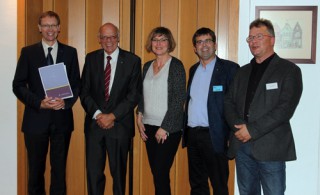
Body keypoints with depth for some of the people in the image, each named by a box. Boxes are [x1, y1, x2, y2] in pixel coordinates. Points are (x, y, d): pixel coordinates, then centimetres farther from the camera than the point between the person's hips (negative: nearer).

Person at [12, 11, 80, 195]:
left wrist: (66, 102, -13)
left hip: (62, 118, 1)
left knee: (59, 167, 8)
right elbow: (18, 85, -1)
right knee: (36, 168, 10)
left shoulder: (70, 52, 5)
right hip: (36, 118, 0)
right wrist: (39, 103, -15)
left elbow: (76, 84, 5)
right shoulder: (28, 52, 2)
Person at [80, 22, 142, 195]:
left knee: (119, 172, 10)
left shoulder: (132, 61, -2)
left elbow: (134, 95, -6)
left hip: (120, 124, -2)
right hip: (94, 123, 2)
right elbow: (84, 91, 4)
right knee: (93, 171, 4)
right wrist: (98, 114, -10)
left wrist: (112, 116, -12)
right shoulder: (91, 58, 6)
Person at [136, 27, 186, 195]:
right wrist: (139, 118, 4)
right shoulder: (147, 66, 12)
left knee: (161, 174, -6)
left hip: (168, 129, -6)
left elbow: (179, 99, -11)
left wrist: (165, 127, -13)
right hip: (149, 126, 6)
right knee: (155, 173, 10)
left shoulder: (176, 65, -7)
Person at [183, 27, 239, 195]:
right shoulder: (193, 69, 14)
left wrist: (230, 133, -14)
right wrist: (185, 130, 11)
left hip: (213, 135, -6)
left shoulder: (229, 68, -6)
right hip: (192, 133, 6)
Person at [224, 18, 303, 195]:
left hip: (270, 147, -5)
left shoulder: (289, 70, -2)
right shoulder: (243, 71, 17)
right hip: (241, 145, 5)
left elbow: (285, 108, -13)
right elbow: (229, 102, 12)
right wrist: (238, 126, -7)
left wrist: (252, 130, -16)